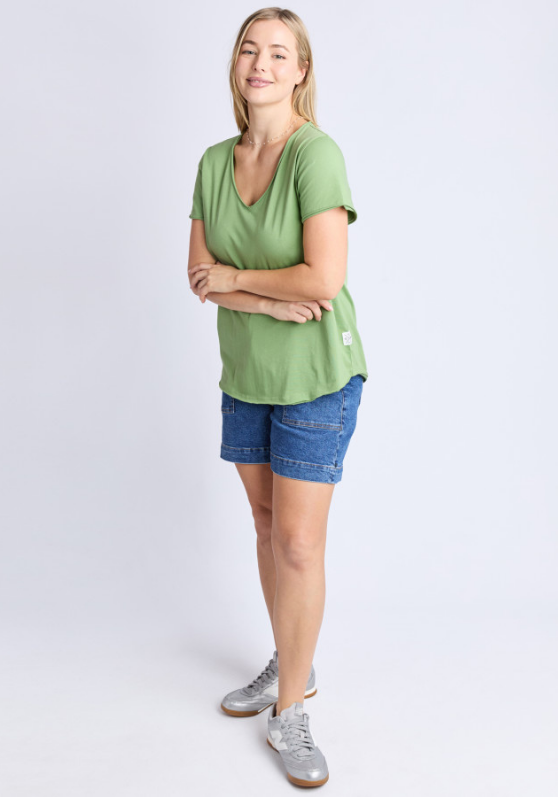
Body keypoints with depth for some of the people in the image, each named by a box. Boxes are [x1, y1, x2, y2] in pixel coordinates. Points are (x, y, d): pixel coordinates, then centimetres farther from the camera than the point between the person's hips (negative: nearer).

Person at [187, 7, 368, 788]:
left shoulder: (316, 153, -16)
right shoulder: (214, 161, 3)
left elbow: (324, 278, -25)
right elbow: (200, 275, 0)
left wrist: (234, 277, -11)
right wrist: (274, 302, -17)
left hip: (316, 376, -6)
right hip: (245, 372, 6)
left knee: (298, 543, -3)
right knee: (267, 524, 15)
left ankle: (290, 711, 16)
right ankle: (291, 666, 35)